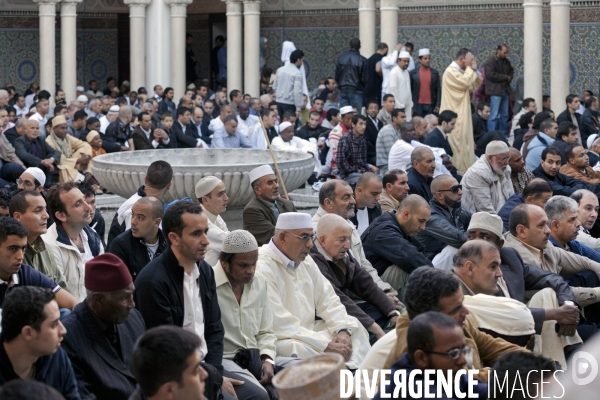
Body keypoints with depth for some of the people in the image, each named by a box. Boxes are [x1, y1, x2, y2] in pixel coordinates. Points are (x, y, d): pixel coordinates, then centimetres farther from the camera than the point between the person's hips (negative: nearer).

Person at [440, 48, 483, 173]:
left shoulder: (460, 71, 17)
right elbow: (465, 83, -26)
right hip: (454, 116, -10)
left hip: (461, 115, 10)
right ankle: (458, 170, -6)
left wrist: (474, 70, 7)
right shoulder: (451, 71, -14)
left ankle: (464, 169, 15)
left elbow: (473, 86, 16)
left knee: (463, 142, 11)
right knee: (457, 143, -9)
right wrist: (469, 68, -13)